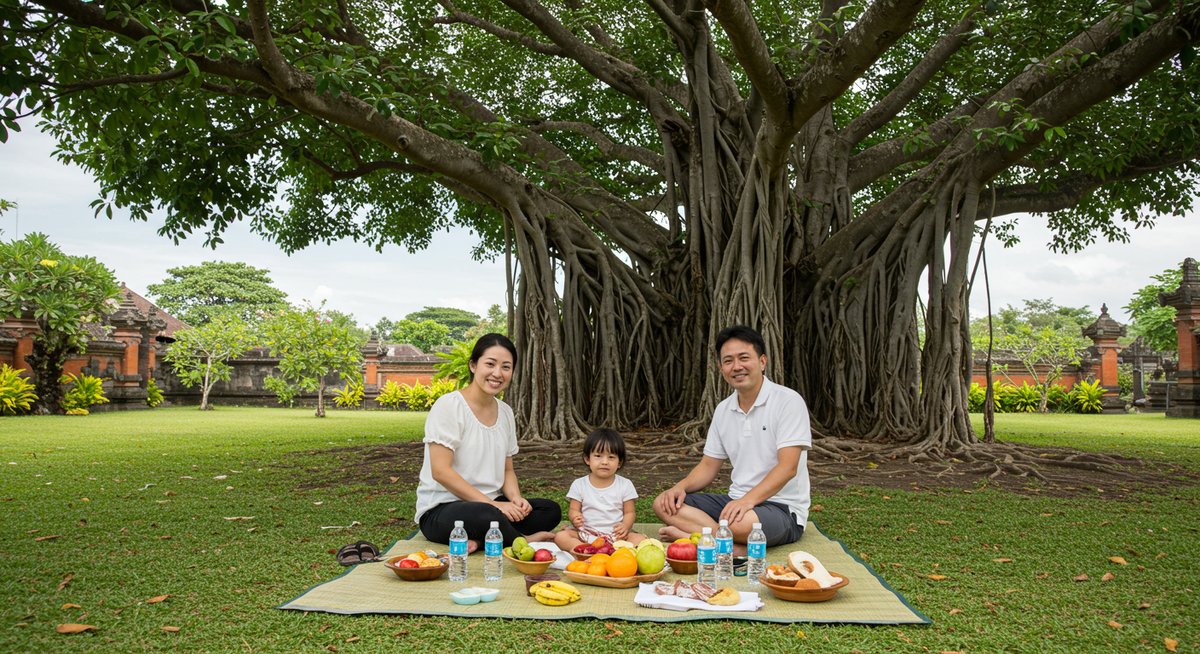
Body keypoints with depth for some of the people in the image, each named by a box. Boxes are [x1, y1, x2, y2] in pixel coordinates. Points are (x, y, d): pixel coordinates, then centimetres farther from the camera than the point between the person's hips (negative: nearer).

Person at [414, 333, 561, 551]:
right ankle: (523, 541, -11)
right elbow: (440, 471, -18)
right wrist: (493, 504, -21)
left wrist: (516, 498, -7)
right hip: (440, 508, -7)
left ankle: (479, 540, -21)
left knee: (551, 510, -13)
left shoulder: (505, 412, 10)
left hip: (490, 505, 7)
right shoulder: (448, 405, -11)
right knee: (487, 515, -38)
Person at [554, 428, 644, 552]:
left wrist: (625, 526, -18)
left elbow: (629, 512, 5)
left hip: (615, 534, 0)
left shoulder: (625, 485, 2)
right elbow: (573, 509, 6)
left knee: (641, 539, -27)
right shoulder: (579, 485, 3)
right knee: (560, 536, -23)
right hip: (586, 532, 0)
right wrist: (575, 518, -19)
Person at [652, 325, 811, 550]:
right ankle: (741, 547, -25)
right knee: (664, 504, -10)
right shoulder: (723, 409, 11)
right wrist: (681, 487, -6)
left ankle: (687, 534, -13)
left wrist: (747, 500, -31)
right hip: (737, 502, 7)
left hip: (782, 507, -7)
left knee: (741, 523, -40)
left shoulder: (788, 401, -11)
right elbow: (708, 466, 14)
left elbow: (787, 467, -19)